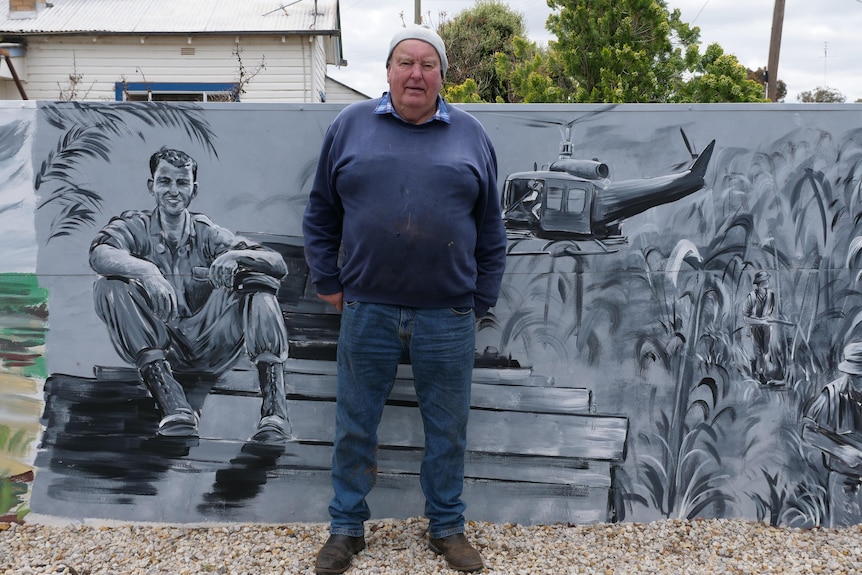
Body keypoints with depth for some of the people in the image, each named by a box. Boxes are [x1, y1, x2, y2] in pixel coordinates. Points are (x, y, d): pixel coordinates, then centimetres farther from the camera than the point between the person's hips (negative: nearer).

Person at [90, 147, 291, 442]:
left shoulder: (207, 233, 9)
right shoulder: (134, 226, 7)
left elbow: (279, 265, -3)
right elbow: (99, 255, -17)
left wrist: (235, 255, -24)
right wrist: (146, 270, -36)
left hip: (209, 345, 1)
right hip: (158, 347, -1)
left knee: (257, 278, -15)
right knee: (109, 286, -21)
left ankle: (274, 408, -32)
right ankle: (173, 405, -37)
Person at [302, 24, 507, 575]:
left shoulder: (471, 135, 7)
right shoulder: (349, 126, 5)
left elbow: (491, 231, 10)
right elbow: (321, 214, 10)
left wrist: (482, 301, 7)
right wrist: (328, 283, 6)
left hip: (448, 317, 0)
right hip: (366, 311, 0)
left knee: (448, 430, 11)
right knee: (355, 427, 10)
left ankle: (448, 527, 30)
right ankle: (347, 528, 28)